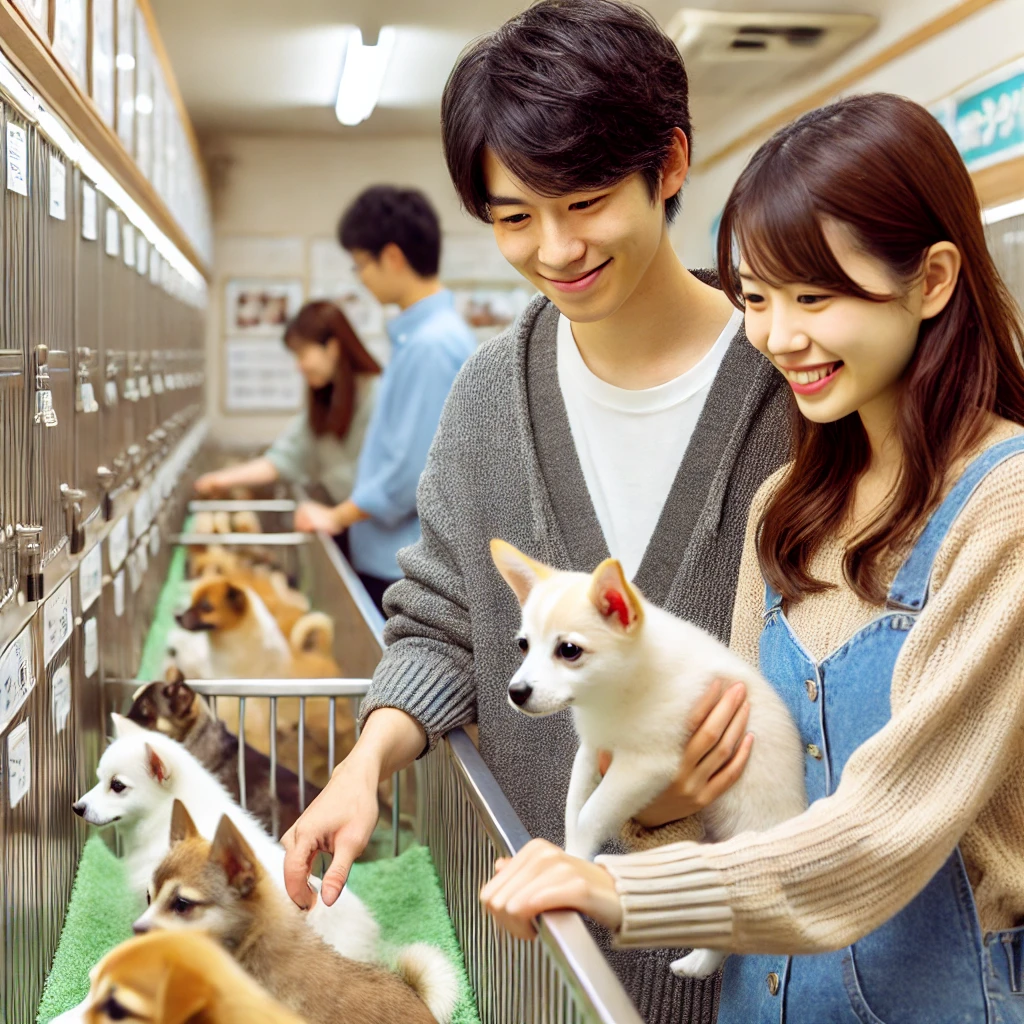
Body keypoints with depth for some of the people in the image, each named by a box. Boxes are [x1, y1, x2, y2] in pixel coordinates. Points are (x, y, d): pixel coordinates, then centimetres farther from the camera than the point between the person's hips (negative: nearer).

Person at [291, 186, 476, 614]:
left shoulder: (433, 345, -19)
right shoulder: (413, 334, 12)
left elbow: (414, 470, -22)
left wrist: (338, 516, -10)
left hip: (409, 573, -9)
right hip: (387, 559, 9)